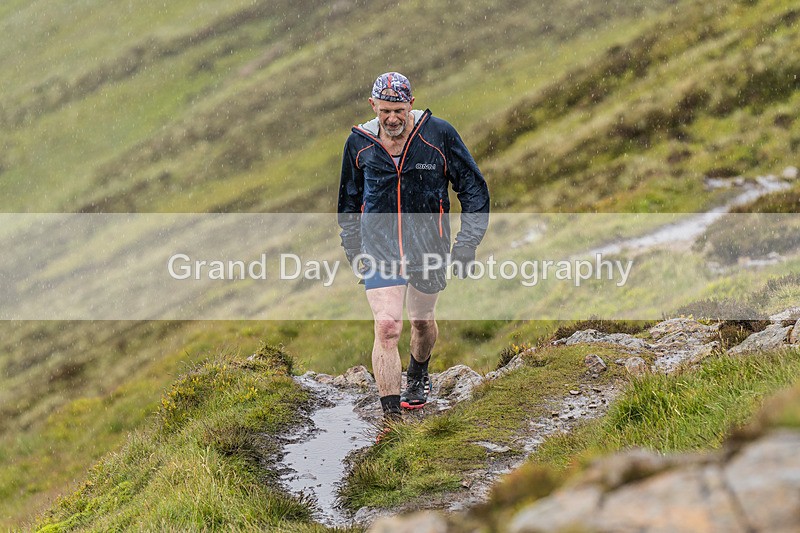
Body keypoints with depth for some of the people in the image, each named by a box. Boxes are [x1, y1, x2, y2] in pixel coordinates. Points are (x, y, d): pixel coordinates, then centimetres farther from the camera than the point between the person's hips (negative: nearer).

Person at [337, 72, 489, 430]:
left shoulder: (439, 135, -11)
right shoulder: (359, 142, -4)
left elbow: (474, 189, -2)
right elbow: (349, 198, 14)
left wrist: (467, 243, -8)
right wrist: (352, 247, 17)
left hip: (428, 248, 0)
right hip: (380, 248, 0)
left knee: (422, 321, 19)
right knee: (387, 327, -14)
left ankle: (417, 378, 51)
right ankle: (391, 418, -10)